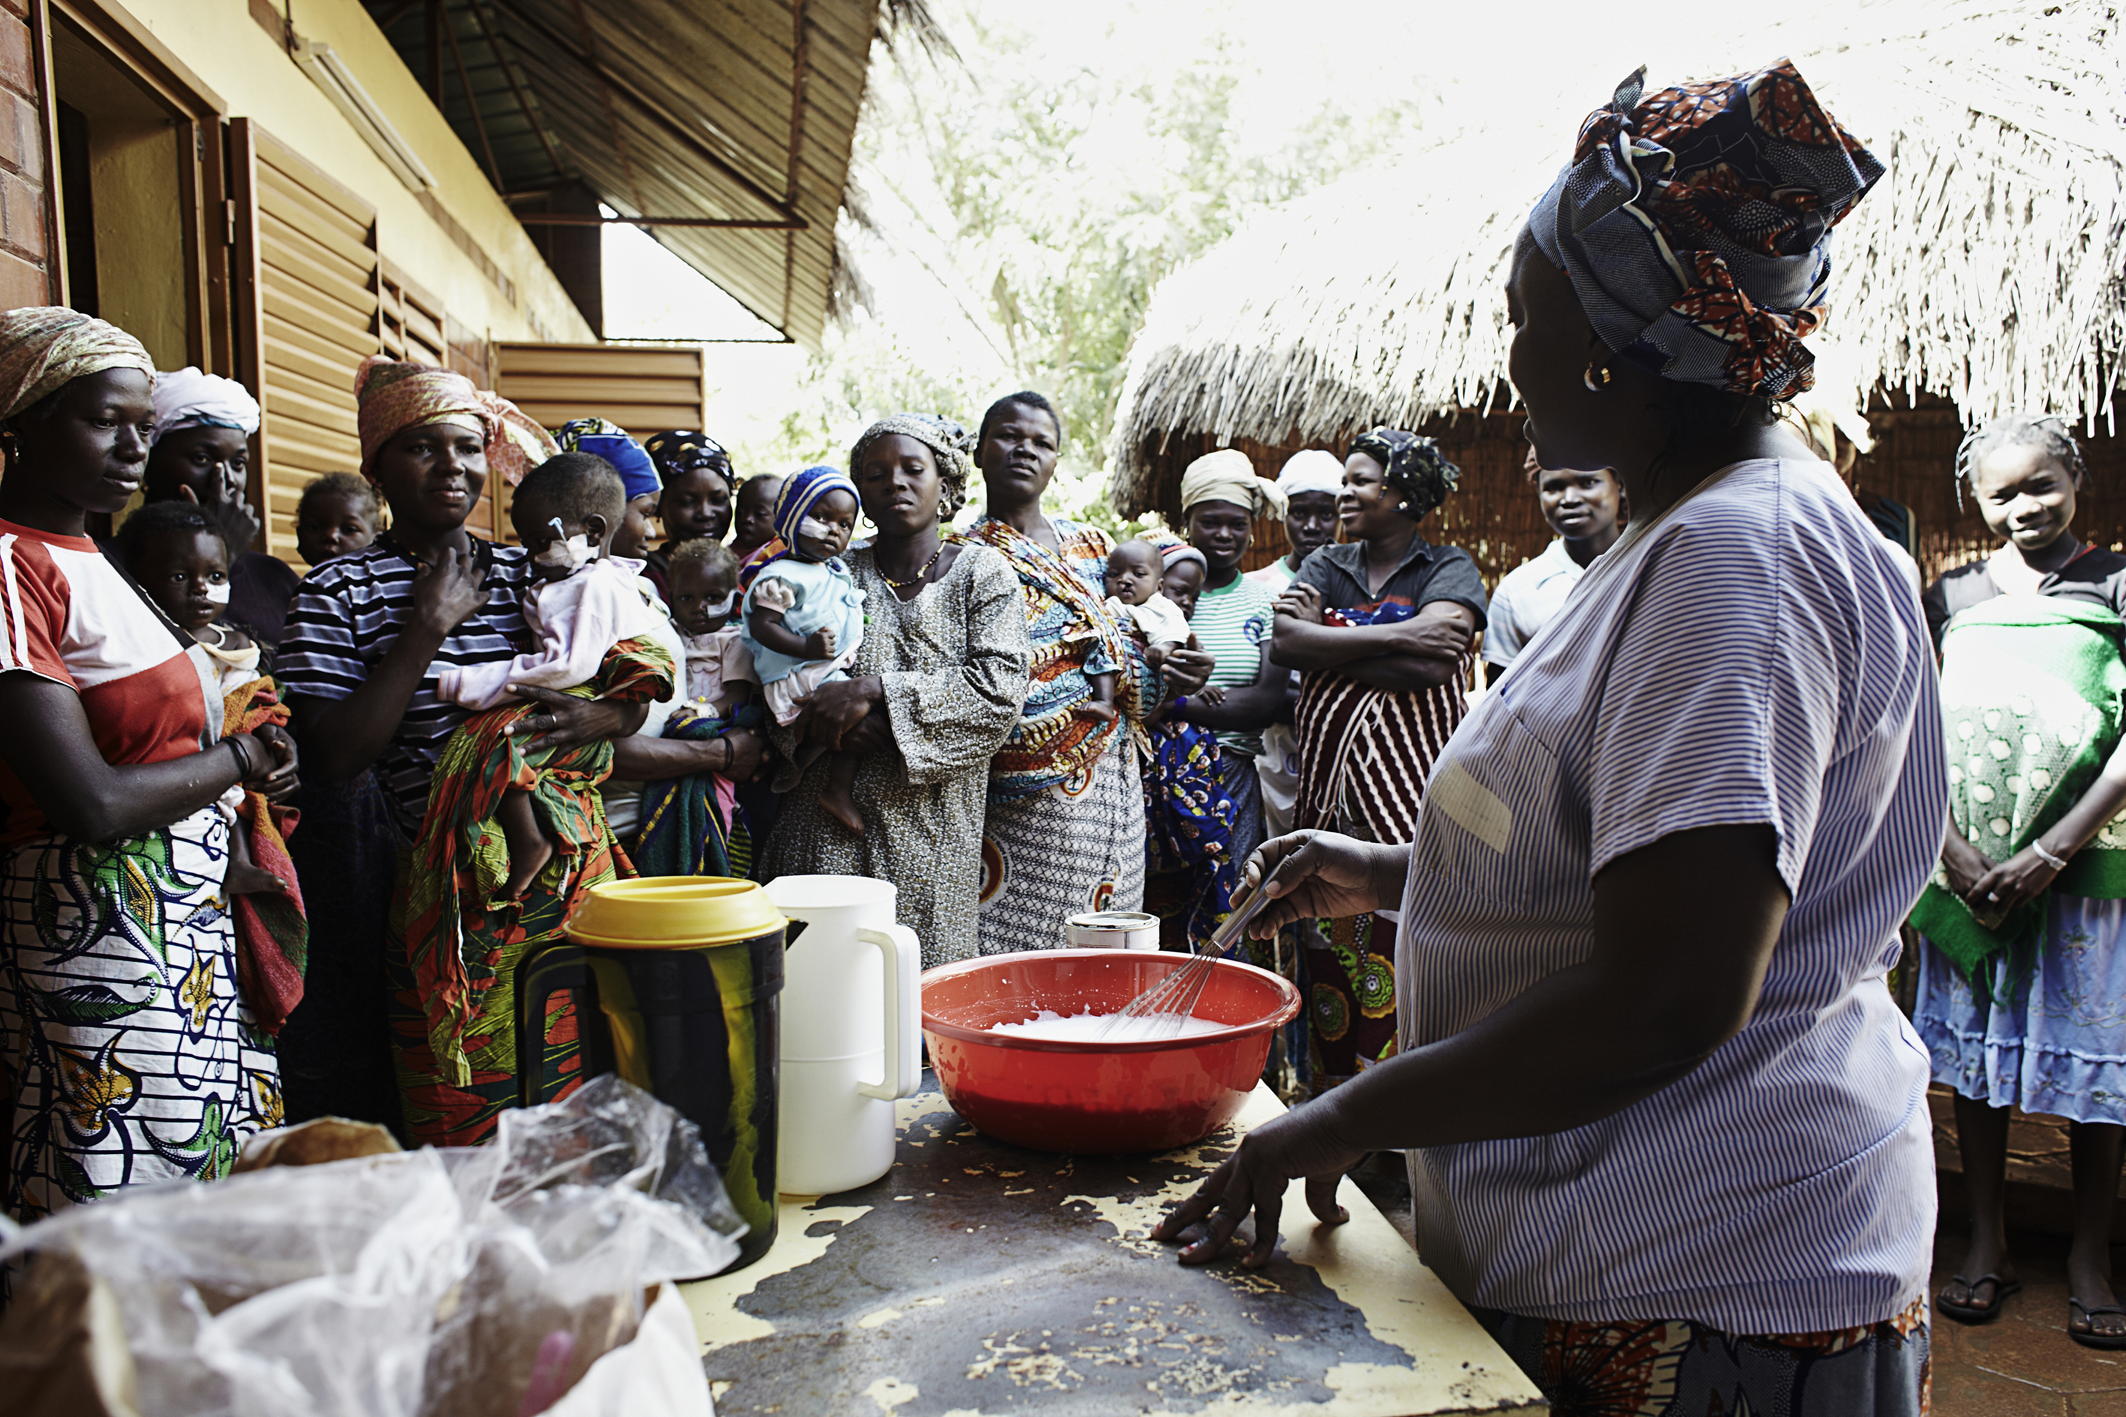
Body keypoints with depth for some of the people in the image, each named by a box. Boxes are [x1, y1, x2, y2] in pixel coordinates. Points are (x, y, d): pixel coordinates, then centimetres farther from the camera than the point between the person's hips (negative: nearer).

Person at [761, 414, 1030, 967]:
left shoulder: (982, 573, 5)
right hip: (830, 820, 2)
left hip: (933, 823, -1)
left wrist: (876, 690, -15)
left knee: (928, 979, 0)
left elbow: (1000, 689, -8)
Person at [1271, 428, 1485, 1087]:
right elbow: (1283, 643, -3)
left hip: (1414, 783, -4)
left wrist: (1327, 640, -7)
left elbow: (1433, 664, -15)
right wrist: (1393, 639, -9)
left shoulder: (1449, 568, 4)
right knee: (1332, 942, 4)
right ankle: (1329, 1093, 12)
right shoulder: (1328, 564, 16)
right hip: (1331, 779, 4)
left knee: (1405, 941, -7)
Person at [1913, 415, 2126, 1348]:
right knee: (1974, 1047, 8)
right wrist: (1956, 852, -9)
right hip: (1969, 865, 2)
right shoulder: (1952, 598, 7)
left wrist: (2051, 852, -15)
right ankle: (1987, 1246, 21)